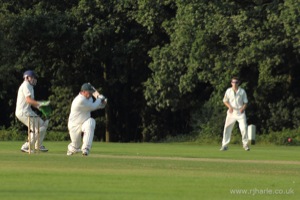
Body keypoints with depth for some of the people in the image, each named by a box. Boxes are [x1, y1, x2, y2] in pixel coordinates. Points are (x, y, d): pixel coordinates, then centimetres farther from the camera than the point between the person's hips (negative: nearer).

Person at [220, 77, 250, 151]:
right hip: (231, 112, 1)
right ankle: (225, 145, 0)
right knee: (227, 128, -5)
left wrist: (243, 108, -14)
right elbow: (225, 101, 8)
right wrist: (230, 107, -10)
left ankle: (245, 144, 3)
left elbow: (245, 102, 5)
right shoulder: (228, 91, 4)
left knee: (244, 128, -10)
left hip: (240, 112, -1)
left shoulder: (242, 91, 3)